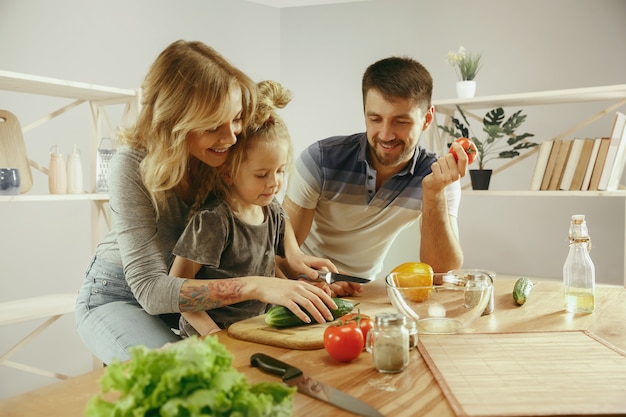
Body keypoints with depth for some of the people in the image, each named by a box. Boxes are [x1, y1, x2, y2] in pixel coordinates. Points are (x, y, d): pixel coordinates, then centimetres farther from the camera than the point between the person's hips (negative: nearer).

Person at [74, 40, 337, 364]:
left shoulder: (229, 151, -18)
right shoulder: (132, 167, -31)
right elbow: (150, 289, -34)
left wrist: (292, 251, -19)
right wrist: (255, 286, -45)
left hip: (187, 287, 5)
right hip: (118, 297, -4)